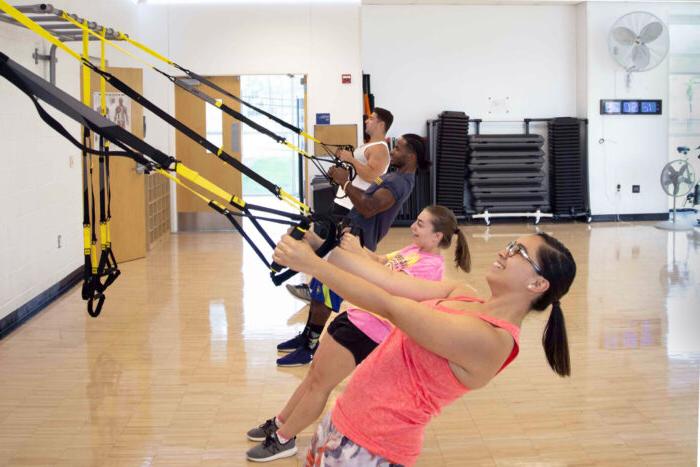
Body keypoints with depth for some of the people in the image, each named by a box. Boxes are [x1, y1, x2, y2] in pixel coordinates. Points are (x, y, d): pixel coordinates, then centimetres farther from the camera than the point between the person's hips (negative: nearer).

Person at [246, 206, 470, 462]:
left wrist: (358, 253, -32)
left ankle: (283, 440, 15)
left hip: (368, 331, -9)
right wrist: (352, 243, -4)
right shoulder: (414, 250, 10)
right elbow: (379, 261, 11)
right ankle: (279, 423, 32)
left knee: (320, 383, 1)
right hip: (356, 316, 9)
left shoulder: (431, 265, -19)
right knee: (314, 372, 17)